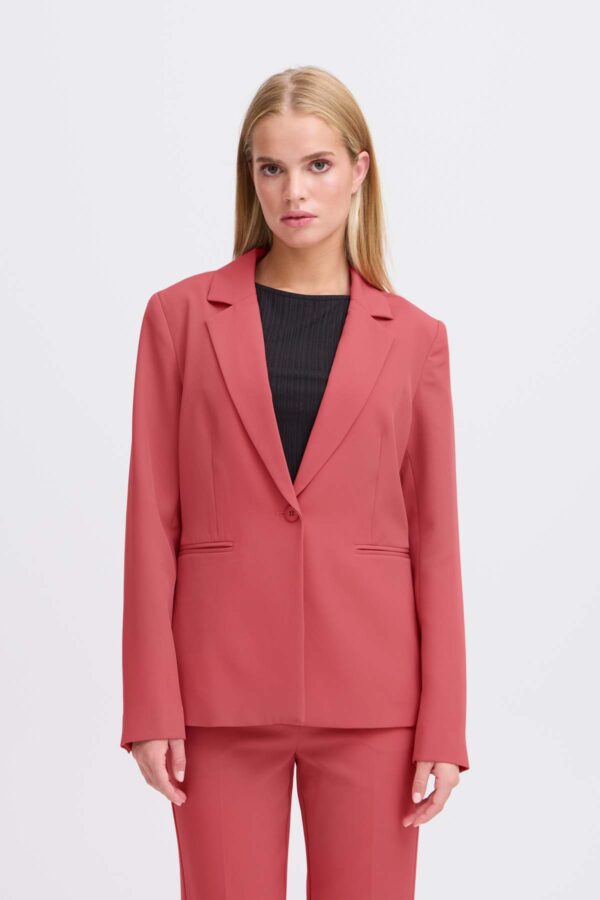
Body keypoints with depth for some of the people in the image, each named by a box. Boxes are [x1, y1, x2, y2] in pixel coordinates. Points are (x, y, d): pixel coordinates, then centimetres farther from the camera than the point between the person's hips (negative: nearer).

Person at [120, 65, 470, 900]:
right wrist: (151, 706, -4)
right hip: (223, 686, 0)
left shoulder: (413, 337, 4)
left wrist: (443, 727, -1)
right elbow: (152, 520, 1)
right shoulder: (182, 315, 3)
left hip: (368, 693, 1)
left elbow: (434, 538, 4)